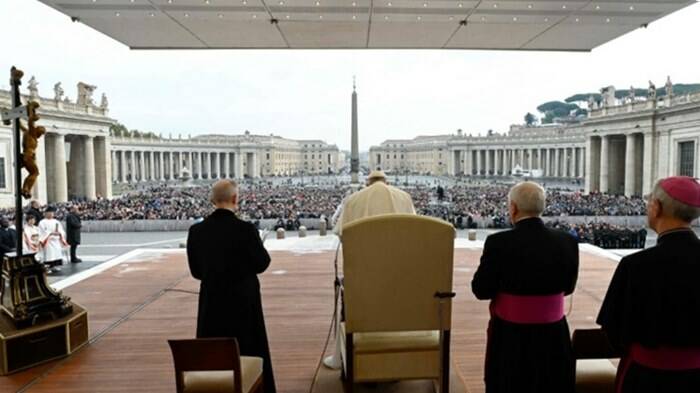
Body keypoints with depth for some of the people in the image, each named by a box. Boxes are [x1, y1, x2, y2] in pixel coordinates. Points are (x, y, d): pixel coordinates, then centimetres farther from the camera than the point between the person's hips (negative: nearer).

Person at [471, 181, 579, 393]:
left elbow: (481, 290, -11)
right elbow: (568, 287, 5)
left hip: (510, 338, -3)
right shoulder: (567, 242, -7)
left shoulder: (499, 242, -19)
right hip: (553, 337, 3)